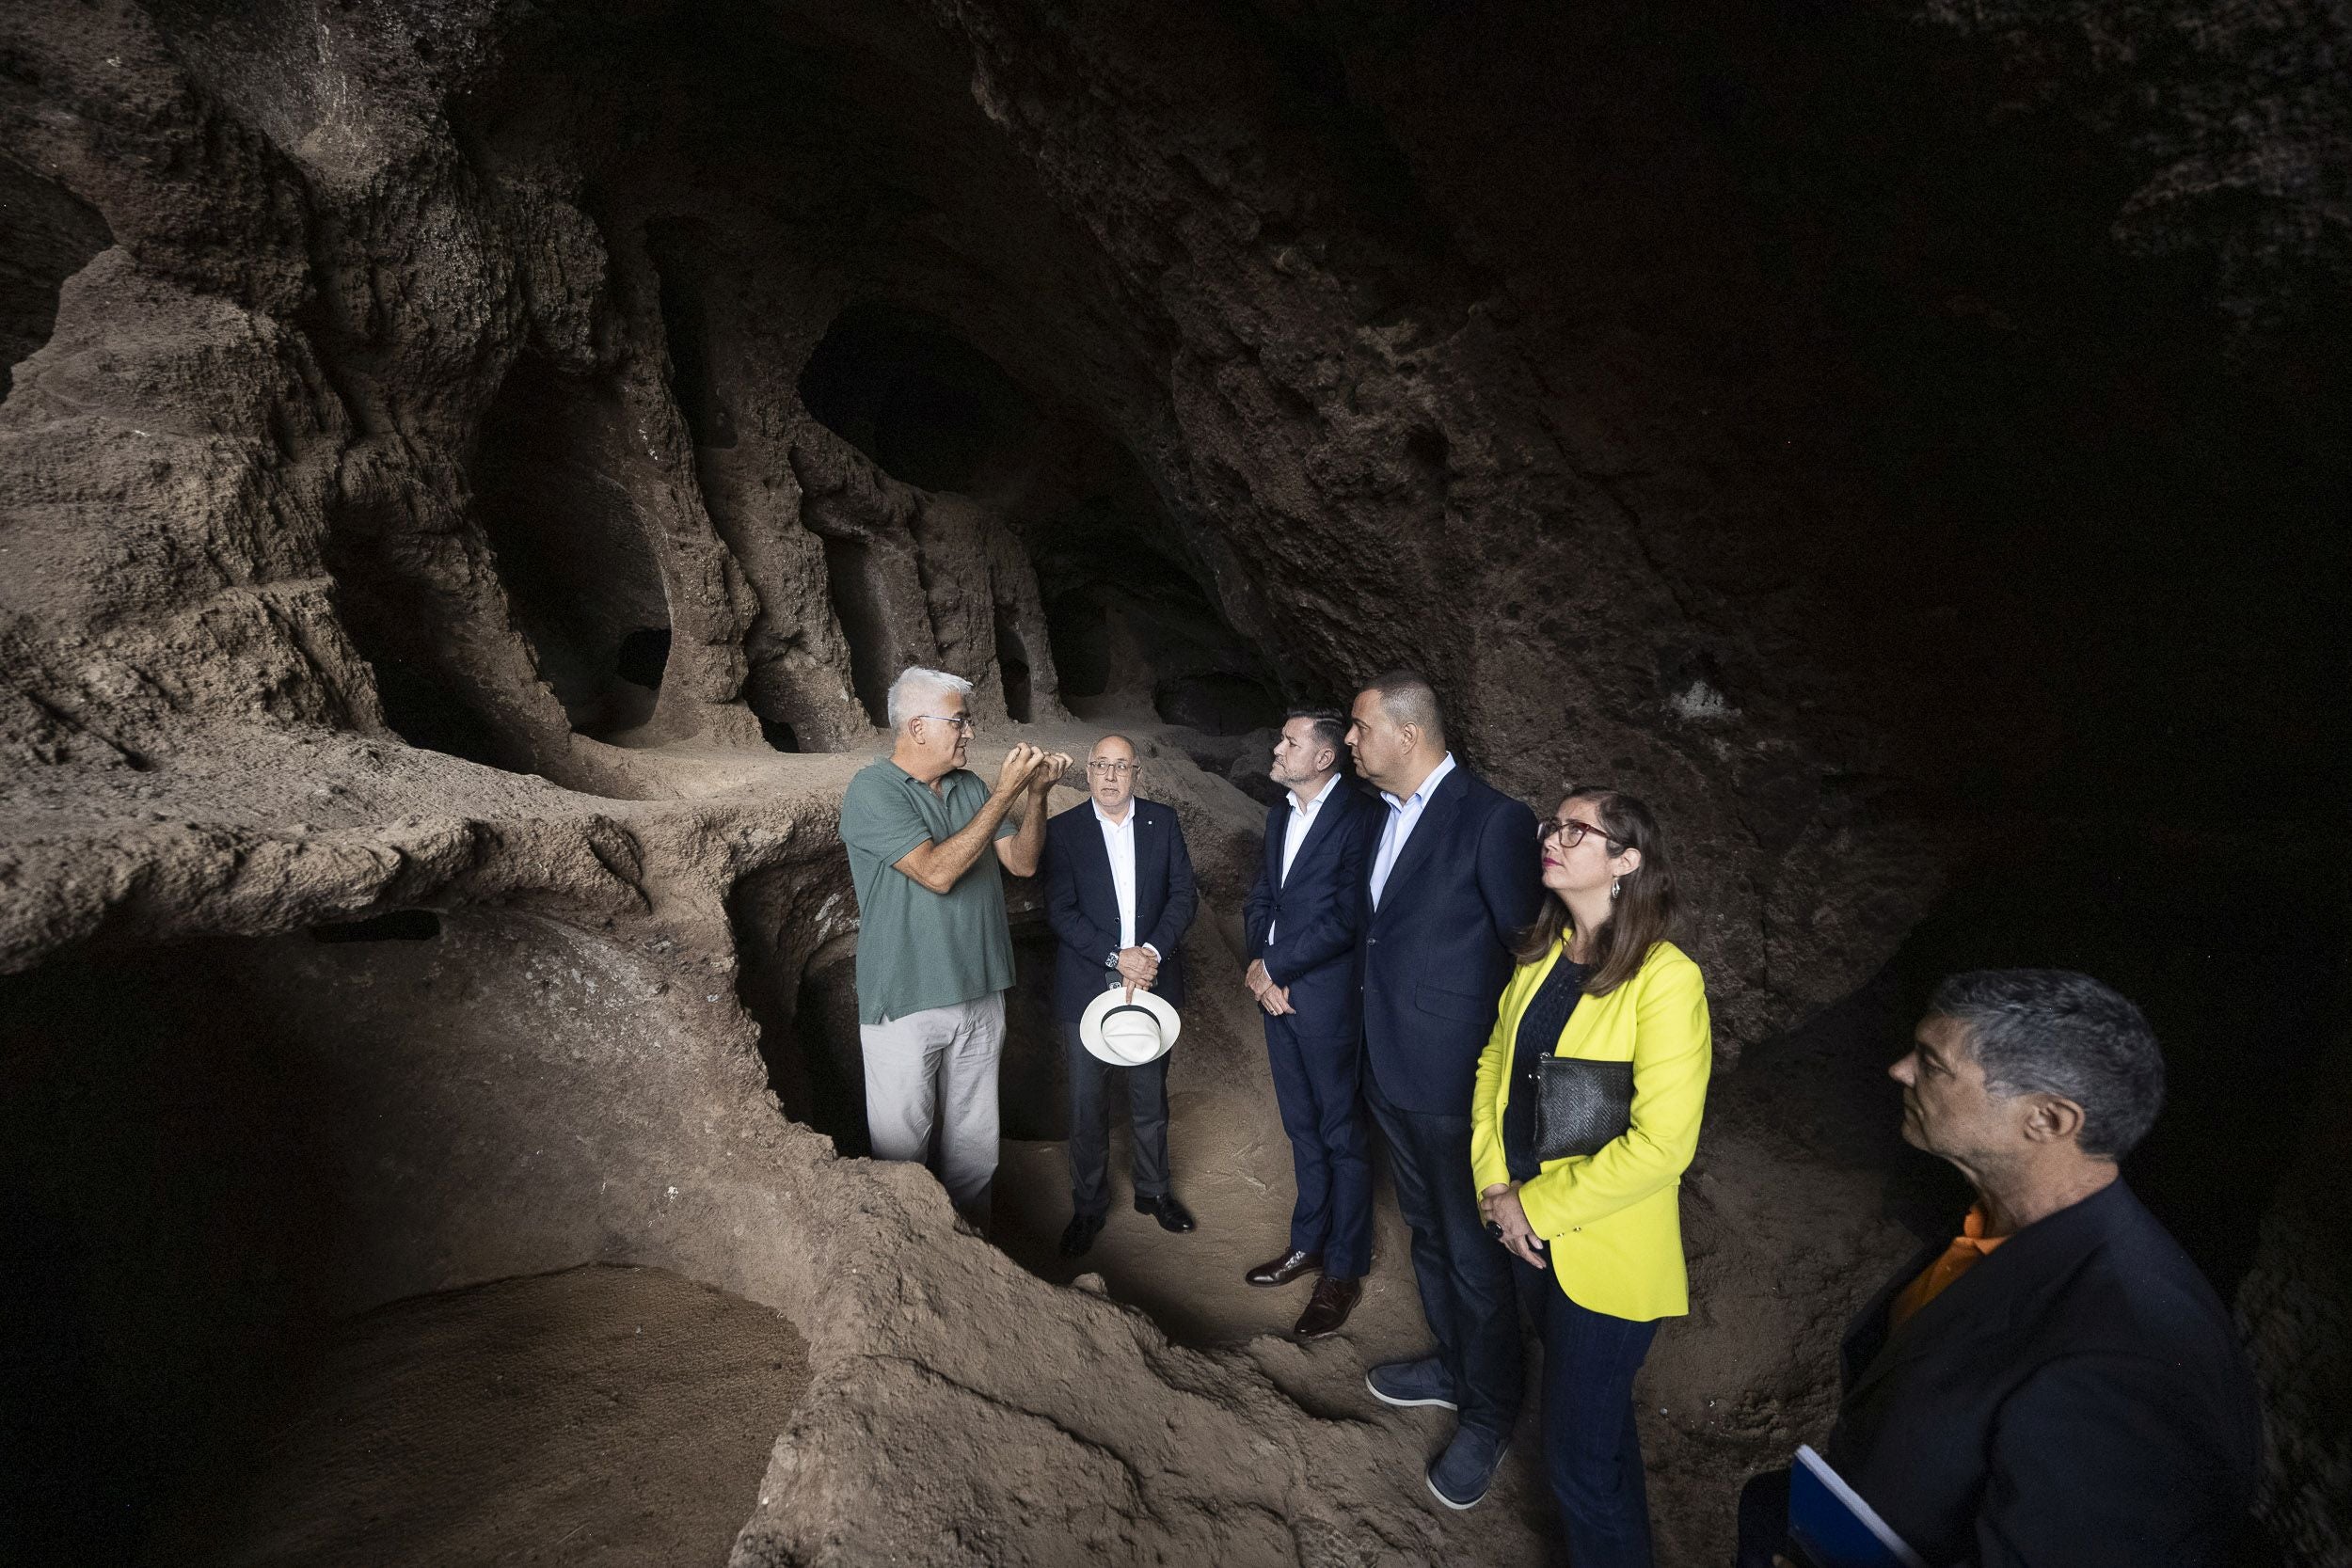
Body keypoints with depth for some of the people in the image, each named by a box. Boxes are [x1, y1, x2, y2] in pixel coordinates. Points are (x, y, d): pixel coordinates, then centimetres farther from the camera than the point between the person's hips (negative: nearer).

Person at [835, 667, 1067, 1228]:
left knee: (975, 1142, 16)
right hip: (905, 1006, -6)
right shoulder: (872, 791, -13)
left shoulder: (970, 786, 6)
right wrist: (1005, 793, -22)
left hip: (980, 996, 6)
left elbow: (1023, 862, 6)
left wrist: (1035, 793, -9)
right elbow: (937, 872, -24)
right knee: (903, 1148, 6)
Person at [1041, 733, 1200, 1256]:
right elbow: (1060, 911, -10)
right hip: (1087, 988, -2)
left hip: (1153, 981, 2)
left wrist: (1153, 950, -16)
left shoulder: (1163, 821, 2)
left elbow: (1183, 893, -1)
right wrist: (1116, 957, -19)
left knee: (1151, 1096, 17)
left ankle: (1153, 1190, 36)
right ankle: (1088, 1205, 26)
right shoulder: (1063, 830, -5)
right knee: (1088, 1105, 8)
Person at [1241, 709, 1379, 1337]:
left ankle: (1343, 1270, 21)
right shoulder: (1280, 813, 10)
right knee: (1302, 1127, 19)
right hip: (1275, 989, 7)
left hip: (1328, 996, -7)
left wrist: (1272, 967, -14)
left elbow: (1345, 918, -20)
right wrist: (1259, 966, -5)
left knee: (1341, 1135, 7)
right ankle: (1307, 1245, 35)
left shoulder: (1359, 816, -16)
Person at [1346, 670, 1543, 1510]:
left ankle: (1487, 1416, 33)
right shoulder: (1385, 812, 5)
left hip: (1456, 1082, -8)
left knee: (1474, 1253, 11)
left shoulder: (1493, 820, -20)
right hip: (1392, 1071, 8)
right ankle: (1453, 1367, 48)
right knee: (1428, 1232, 25)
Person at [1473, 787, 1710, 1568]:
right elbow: (1496, 1061, 6)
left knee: (1579, 1454, 7)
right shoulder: (1542, 951, -1)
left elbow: (1660, 1146, -24)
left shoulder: (1666, 979, -22)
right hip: (1528, 1228, 7)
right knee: (1594, 1408, 28)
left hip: (1604, 1253, -6)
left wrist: (1537, 1207, -17)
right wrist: (1495, 1182, -5)